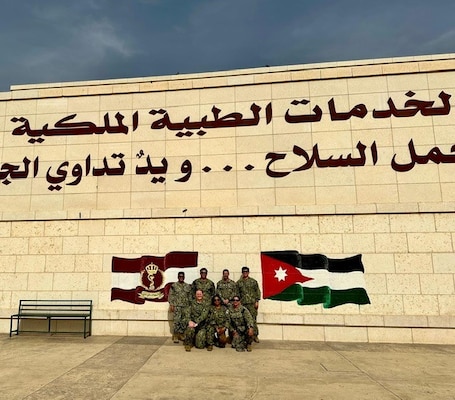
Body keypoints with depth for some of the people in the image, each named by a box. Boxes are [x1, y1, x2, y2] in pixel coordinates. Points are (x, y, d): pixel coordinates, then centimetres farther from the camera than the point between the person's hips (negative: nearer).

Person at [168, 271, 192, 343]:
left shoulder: (188, 286, 11)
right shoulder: (174, 285, 1)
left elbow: (190, 296, 12)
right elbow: (171, 296, -2)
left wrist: (190, 305, 7)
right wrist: (171, 305, -8)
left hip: (186, 306, 4)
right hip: (176, 306, -3)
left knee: (184, 321, 4)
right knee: (177, 321, -5)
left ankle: (181, 335, 16)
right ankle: (175, 336, 5)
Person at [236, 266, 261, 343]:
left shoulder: (253, 281, 7)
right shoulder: (239, 282, 11)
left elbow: (258, 291, 5)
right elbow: (237, 293, 9)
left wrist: (257, 301, -3)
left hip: (252, 303, -1)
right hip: (243, 304, 1)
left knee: (253, 319, -2)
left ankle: (255, 335, 7)